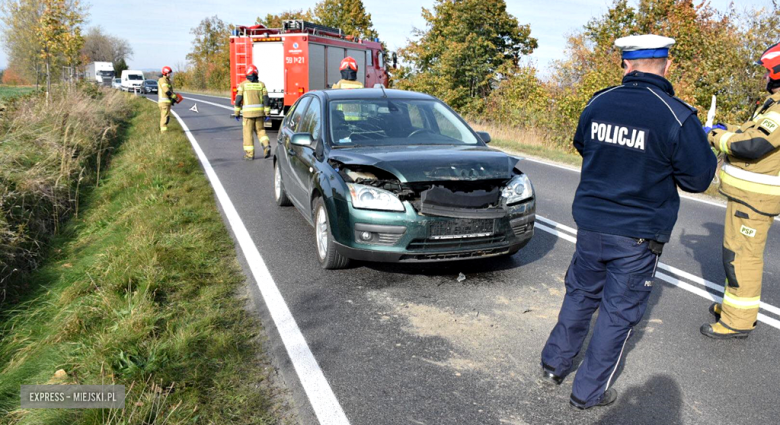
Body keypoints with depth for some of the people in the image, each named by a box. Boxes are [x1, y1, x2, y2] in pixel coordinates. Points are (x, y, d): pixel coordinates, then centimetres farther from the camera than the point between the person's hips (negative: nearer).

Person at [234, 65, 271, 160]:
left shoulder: (243, 84, 0)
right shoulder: (261, 84, 5)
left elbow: (238, 99, -4)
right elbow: (266, 99, 0)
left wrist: (237, 113, 3)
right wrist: (267, 113, 3)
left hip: (248, 112, -2)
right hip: (259, 112, 2)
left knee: (248, 132, 4)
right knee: (260, 130, 15)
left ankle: (249, 153, 5)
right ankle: (266, 145, -8)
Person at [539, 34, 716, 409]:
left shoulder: (597, 104, -2)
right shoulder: (677, 117, -16)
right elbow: (698, 179, -6)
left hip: (590, 223, 4)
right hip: (638, 233, -4)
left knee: (580, 294, 21)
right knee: (619, 311, 9)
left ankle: (555, 363, 33)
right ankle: (589, 391, 20)